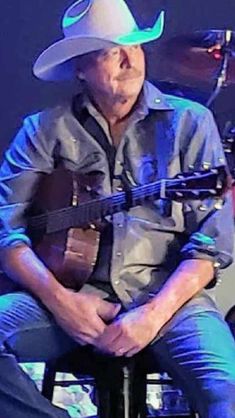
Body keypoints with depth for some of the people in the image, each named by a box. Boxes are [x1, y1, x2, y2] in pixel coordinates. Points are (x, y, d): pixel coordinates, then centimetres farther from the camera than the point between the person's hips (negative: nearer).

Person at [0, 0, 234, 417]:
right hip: (70, 292, 2)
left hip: (168, 295, -1)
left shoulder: (189, 121, 7)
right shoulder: (46, 130, 9)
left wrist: (154, 314, -13)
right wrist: (58, 298, -16)